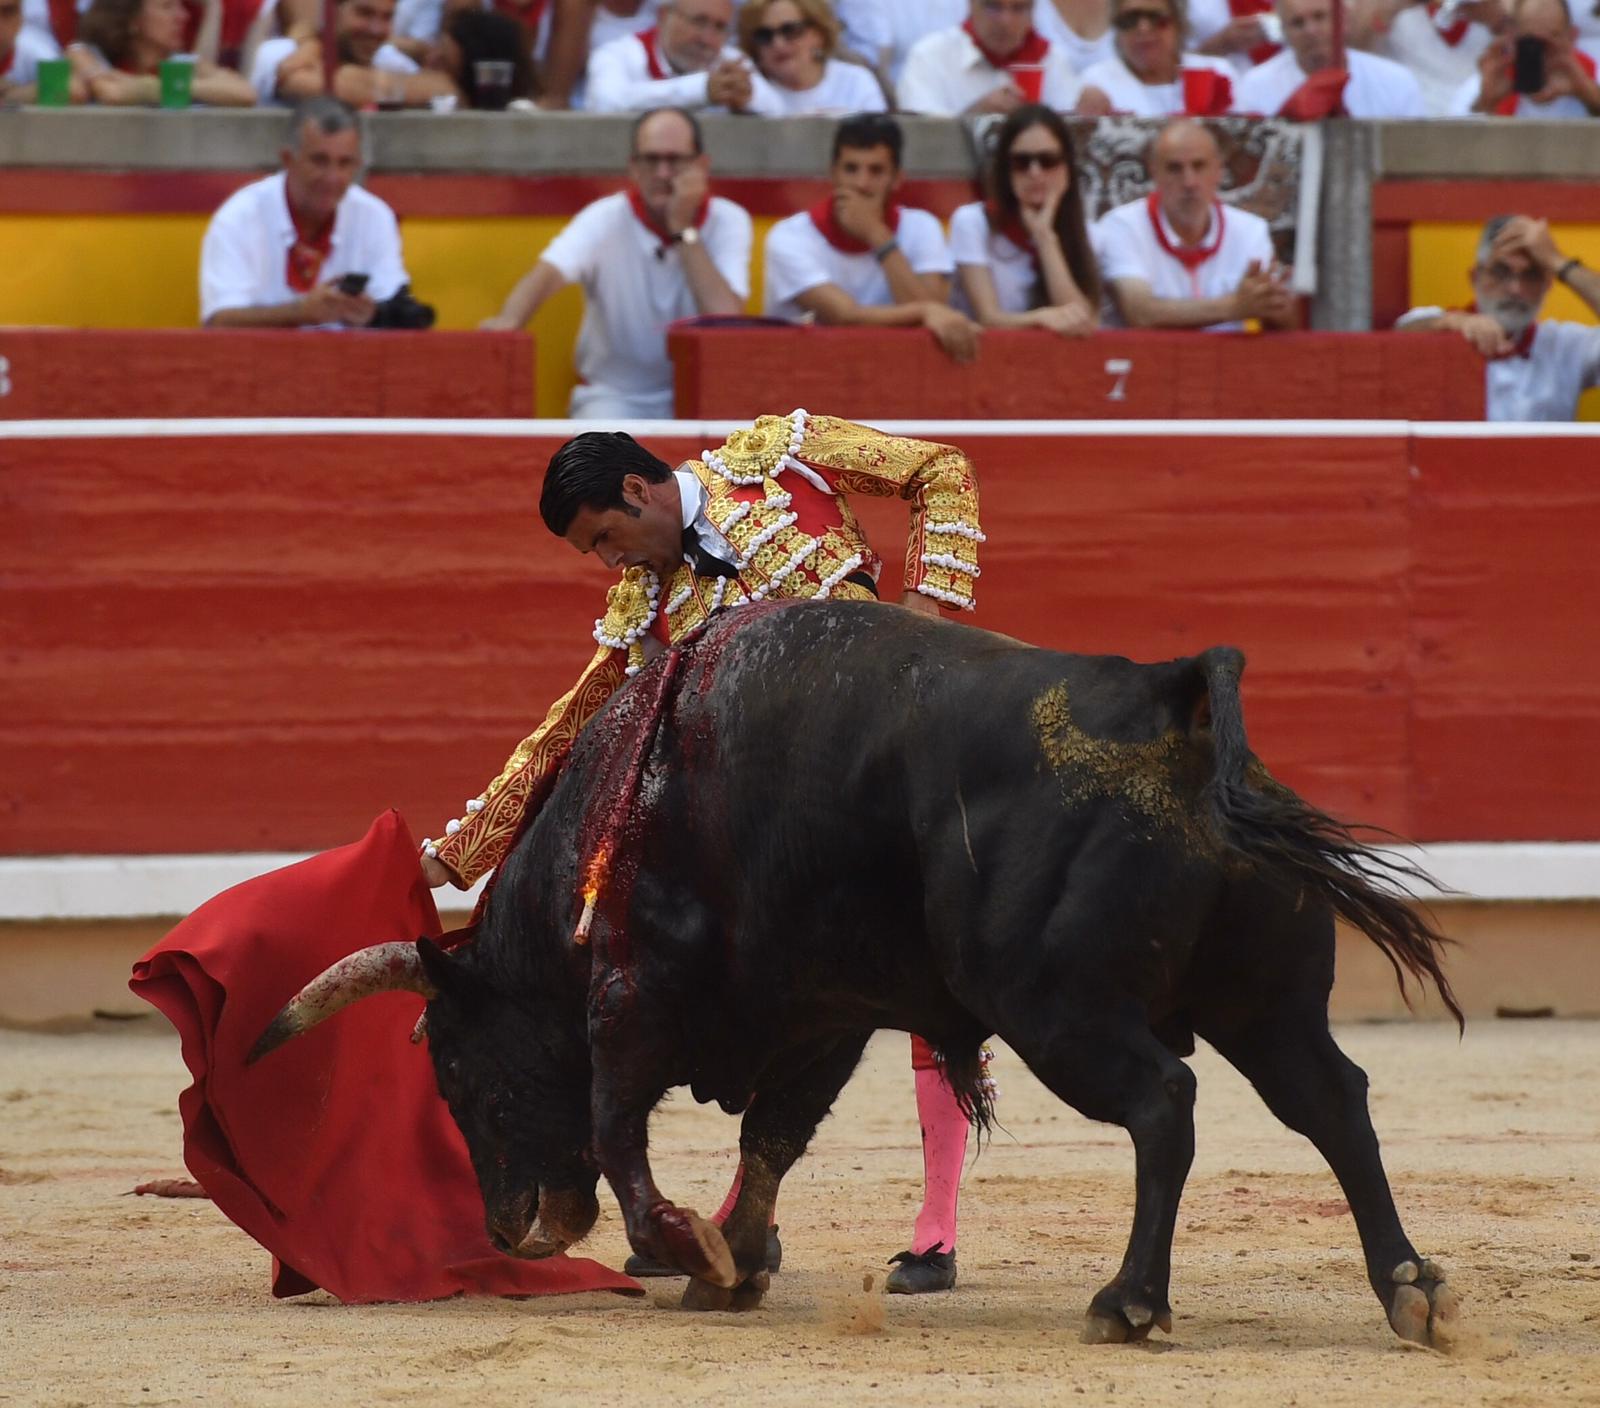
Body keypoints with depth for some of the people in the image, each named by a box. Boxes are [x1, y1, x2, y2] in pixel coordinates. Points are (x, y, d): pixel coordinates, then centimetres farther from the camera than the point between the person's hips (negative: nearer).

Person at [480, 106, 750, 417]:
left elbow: (725, 320, -19)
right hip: (614, 396, -1)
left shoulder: (729, 221, -5)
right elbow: (547, 273, -26)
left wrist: (683, 229, -19)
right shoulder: (606, 219, -8)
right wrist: (509, 320, -47)